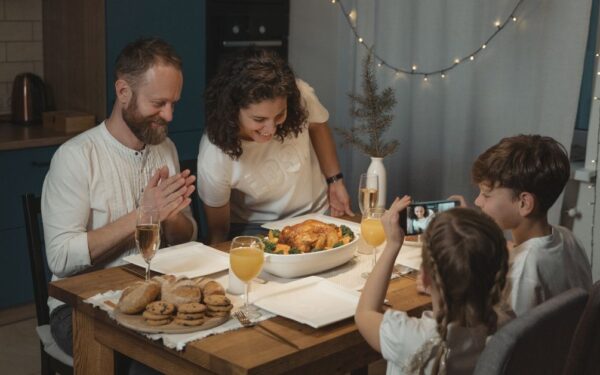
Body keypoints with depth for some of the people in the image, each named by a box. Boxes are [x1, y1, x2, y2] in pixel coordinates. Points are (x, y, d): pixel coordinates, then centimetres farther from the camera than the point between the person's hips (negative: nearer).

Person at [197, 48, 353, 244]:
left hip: (315, 213, 2)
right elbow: (218, 231, -11)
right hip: (255, 229, -2)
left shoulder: (301, 96, -23)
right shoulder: (214, 160, -29)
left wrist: (335, 181, 5)